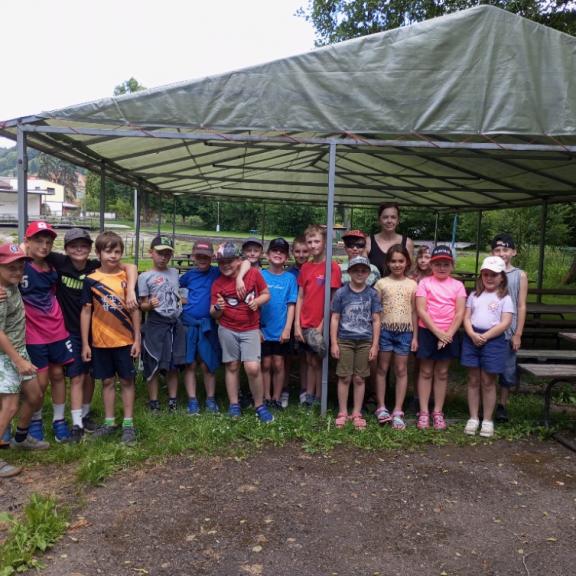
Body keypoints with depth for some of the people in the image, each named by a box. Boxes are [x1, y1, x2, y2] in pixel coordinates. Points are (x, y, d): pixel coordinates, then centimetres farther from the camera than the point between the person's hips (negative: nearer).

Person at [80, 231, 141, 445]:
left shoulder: (127, 278, -2)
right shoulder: (91, 280, -2)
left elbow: (135, 309, 1)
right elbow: (86, 311, 1)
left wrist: (137, 338, -2)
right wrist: (85, 343, -1)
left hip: (125, 340, -1)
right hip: (100, 341, 1)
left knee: (127, 381, 7)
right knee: (107, 381, 12)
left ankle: (128, 424, 18)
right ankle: (109, 422, 25)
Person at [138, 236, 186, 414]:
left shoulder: (174, 273, 10)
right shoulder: (145, 277, -5)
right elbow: (142, 305, -7)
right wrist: (150, 305, -25)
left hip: (176, 324, 4)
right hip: (156, 325, -4)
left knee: (174, 365, 10)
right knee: (154, 366, 2)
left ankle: (173, 400, 22)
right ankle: (153, 401, 16)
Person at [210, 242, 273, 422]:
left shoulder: (254, 273, -5)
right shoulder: (217, 284, -2)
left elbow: (266, 294, 8)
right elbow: (214, 315, 1)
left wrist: (257, 301, -14)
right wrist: (217, 308, -22)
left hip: (250, 330, -1)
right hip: (227, 330, 2)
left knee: (252, 367, -12)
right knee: (232, 366, 8)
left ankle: (260, 405, 7)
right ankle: (234, 404, 23)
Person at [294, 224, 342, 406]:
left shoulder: (332, 267, -10)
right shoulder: (305, 267, 6)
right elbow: (300, 297, 7)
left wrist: (322, 326, -13)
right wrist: (297, 324, 0)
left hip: (321, 325, -4)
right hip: (305, 325, 5)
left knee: (318, 362, 6)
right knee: (310, 361, 14)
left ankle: (318, 399, 18)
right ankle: (309, 396, 23)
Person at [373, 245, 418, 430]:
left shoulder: (412, 285, 4)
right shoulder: (381, 283, 0)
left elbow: (414, 312, 6)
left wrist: (415, 336, 3)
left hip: (405, 331, 1)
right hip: (385, 330, -1)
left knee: (401, 370, 6)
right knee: (382, 368, 7)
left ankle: (398, 412, 14)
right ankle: (381, 408, 18)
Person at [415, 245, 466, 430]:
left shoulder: (457, 285, 3)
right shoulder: (425, 283, -2)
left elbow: (459, 313, -3)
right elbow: (421, 311, -10)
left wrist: (448, 334, -13)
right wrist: (438, 333, -15)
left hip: (449, 334, 2)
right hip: (427, 332, -2)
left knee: (442, 373, 10)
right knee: (426, 372, 6)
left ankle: (438, 411, 20)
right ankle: (424, 412, 13)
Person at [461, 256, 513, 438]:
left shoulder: (505, 298, 2)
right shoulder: (474, 295, 11)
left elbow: (505, 323, -8)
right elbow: (466, 318, 5)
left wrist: (485, 336, -16)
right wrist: (473, 335, -13)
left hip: (493, 340, -3)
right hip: (472, 338, 3)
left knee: (488, 382, 3)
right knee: (473, 380, 8)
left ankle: (487, 421, 14)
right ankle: (473, 418, 17)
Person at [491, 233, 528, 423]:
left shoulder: (520, 275, 1)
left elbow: (521, 306, 0)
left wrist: (518, 334, -4)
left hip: (508, 332, 0)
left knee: (507, 370, 7)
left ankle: (502, 405, 24)